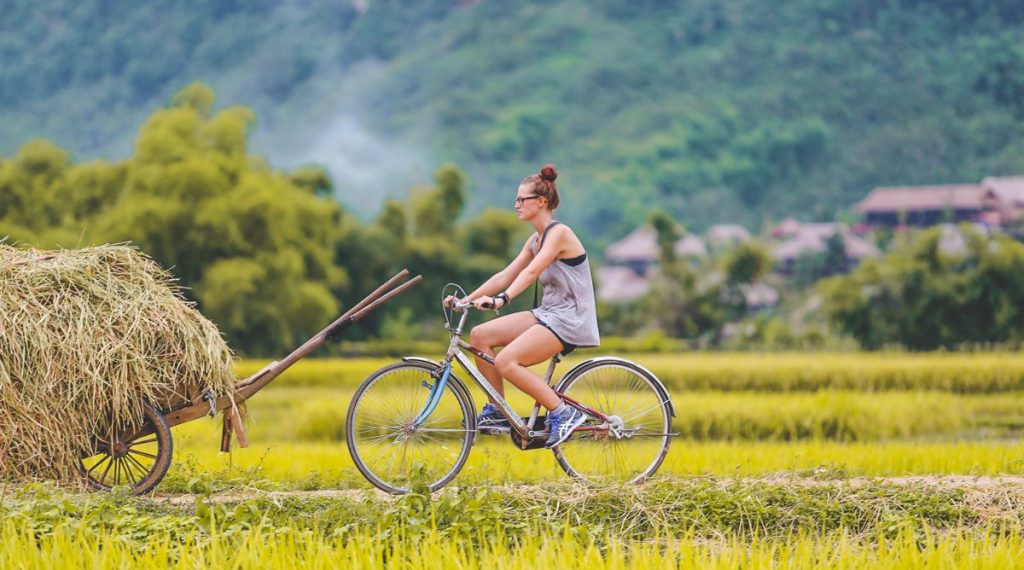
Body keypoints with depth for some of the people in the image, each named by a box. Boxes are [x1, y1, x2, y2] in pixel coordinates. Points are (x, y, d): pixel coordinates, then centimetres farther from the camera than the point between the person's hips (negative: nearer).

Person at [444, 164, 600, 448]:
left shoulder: (559, 233, -13)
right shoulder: (536, 240, 14)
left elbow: (531, 272, -28)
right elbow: (506, 275, 12)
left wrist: (501, 299, -41)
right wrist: (467, 299, 3)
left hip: (571, 318, -9)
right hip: (548, 313, 9)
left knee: (506, 361, -25)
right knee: (480, 335, -1)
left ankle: (564, 413, -16)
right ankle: (497, 412, 6)